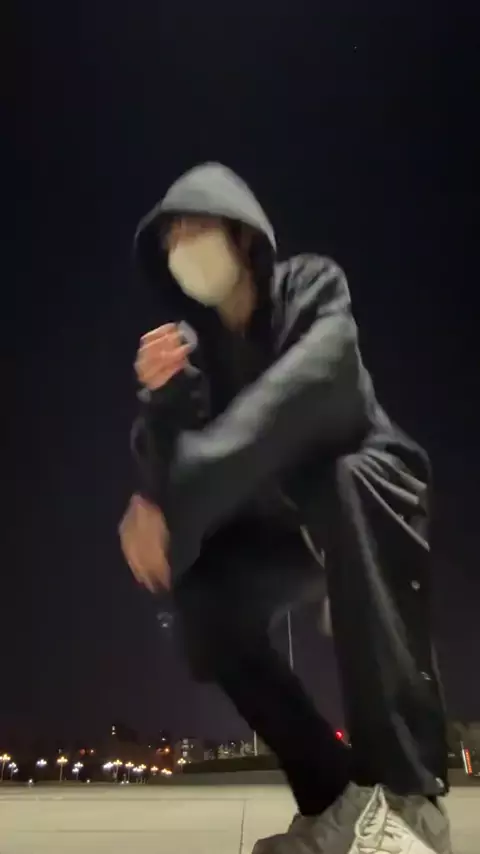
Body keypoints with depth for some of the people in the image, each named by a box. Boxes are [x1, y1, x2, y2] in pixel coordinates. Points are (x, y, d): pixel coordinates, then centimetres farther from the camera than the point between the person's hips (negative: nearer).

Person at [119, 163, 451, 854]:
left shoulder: (313, 287, -14)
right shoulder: (190, 342, -3)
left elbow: (300, 393, -35)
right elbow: (160, 470, -11)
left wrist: (176, 504, -42)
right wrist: (162, 393, -31)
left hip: (366, 488, -4)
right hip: (287, 520, 5)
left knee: (345, 484, -38)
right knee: (202, 591, -20)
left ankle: (407, 797, -38)